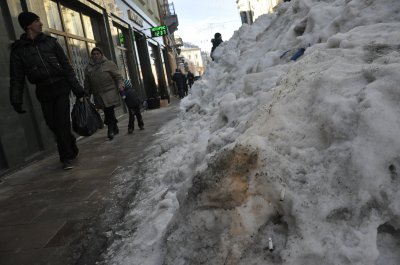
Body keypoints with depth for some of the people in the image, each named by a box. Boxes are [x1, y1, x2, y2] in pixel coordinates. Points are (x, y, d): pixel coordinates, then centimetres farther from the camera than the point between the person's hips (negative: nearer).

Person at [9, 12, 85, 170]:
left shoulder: (50, 42, 6)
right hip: (44, 92, 1)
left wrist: (76, 87, 1)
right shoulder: (18, 49, 4)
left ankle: (67, 157, 6)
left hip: (61, 87, 0)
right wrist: (16, 100, -5)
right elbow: (16, 78, 3)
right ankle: (71, 150, 25)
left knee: (63, 124, -5)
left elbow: (66, 66, 6)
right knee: (53, 125, 4)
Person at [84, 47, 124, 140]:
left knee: (109, 111, -12)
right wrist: (87, 94, 15)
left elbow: (118, 76, 3)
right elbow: (87, 83, 18)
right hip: (98, 95, 4)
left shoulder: (109, 64, 6)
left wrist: (120, 85, -13)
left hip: (110, 93, -3)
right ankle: (115, 127, 22)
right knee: (107, 111, 5)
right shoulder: (88, 68, 15)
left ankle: (110, 130, -2)